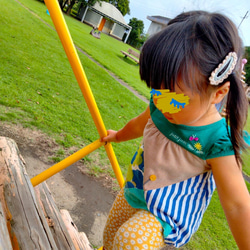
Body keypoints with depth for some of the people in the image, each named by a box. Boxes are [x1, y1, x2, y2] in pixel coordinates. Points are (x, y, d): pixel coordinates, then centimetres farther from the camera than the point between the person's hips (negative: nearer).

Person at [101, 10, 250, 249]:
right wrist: (118, 135, 28)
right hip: (135, 192, 6)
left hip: (169, 214, -5)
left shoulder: (216, 142, -31)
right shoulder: (160, 106, -15)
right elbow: (140, 123, 8)